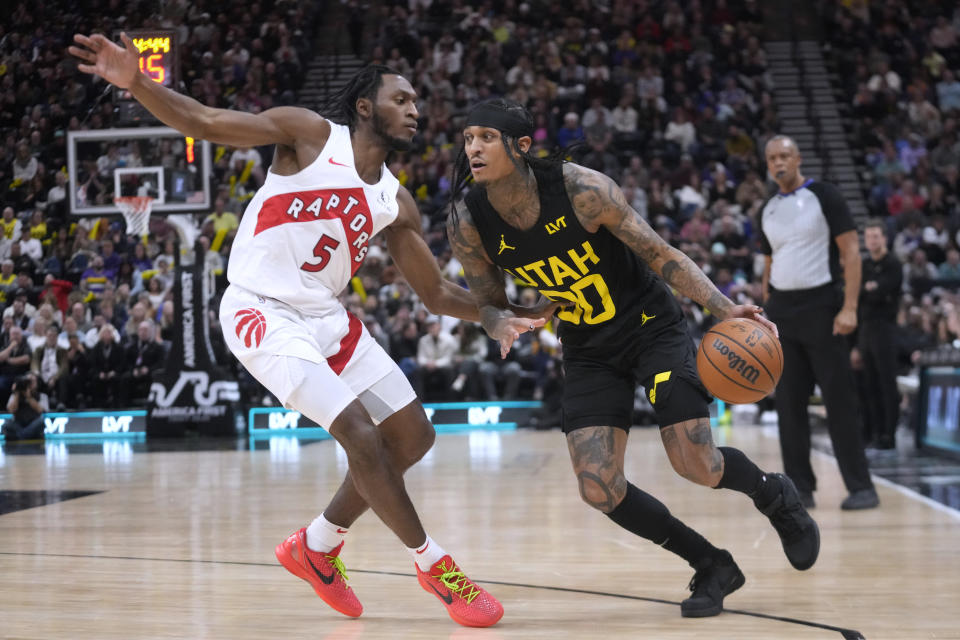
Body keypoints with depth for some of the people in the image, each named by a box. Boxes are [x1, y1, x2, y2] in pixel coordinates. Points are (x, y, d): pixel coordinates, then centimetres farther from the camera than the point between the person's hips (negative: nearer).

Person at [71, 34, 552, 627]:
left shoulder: (395, 201, 10)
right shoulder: (310, 134, -7)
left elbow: (437, 292, 13)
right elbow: (202, 121, -13)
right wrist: (135, 82, -29)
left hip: (326, 316, 8)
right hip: (263, 312, -8)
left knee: (413, 435, 7)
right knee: (361, 436, -18)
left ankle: (318, 546, 23)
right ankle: (434, 565, -2)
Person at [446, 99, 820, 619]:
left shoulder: (579, 188, -25)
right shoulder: (468, 224, -15)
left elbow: (659, 254, -16)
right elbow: (488, 303, 1)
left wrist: (724, 308, -28)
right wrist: (502, 323, -24)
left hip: (651, 327, -4)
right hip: (587, 351, 4)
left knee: (697, 465, -12)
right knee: (599, 489, -9)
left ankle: (774, 495, 26)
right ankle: (713, 567, 13)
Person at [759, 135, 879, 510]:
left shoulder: (823, 196, -5)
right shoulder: (768, 211, 13)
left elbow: (851, 251, -8)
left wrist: (849, 308, -16)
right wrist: (767, 308, 12)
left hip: (820, 306, -6)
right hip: (782, 311, 6)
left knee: (839, 400, -6)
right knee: (789, 402, 4)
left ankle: (861, 487, -2)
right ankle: (799, 486, 10)